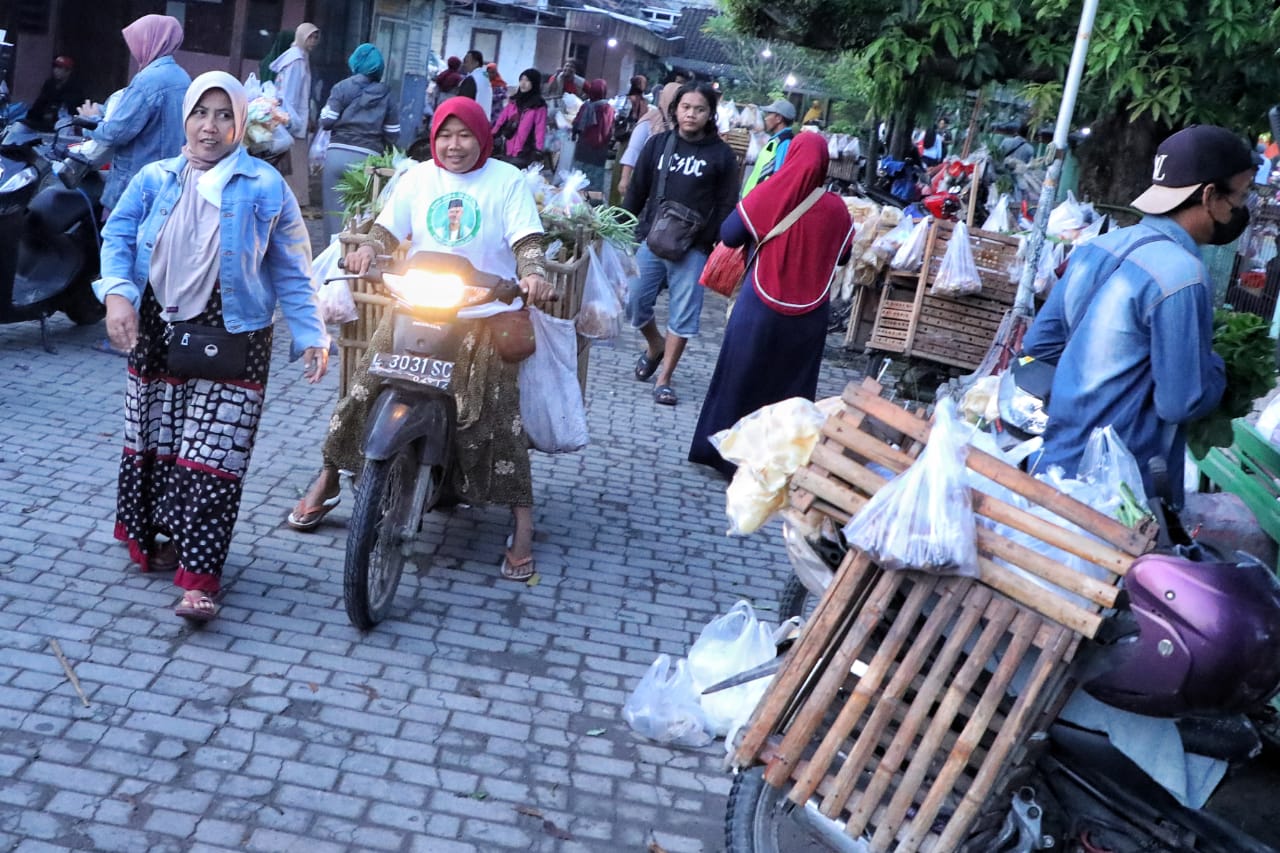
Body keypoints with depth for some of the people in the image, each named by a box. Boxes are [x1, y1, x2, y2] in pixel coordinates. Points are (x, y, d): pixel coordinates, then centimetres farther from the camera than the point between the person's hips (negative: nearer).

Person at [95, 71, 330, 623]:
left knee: (211, 453, -8)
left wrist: (309, 335, -6)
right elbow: (118, 237, 4)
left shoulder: (264, 186, 0)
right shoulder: (155, 180, 8)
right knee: (155, 439, 11)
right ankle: (158, 537, 30)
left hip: (231, 336, -3)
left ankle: (198, 577, -8)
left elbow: (291, 269, 0)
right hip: (157, 330, 4)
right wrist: (118, 296, -15)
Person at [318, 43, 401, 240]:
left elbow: (326, 122, -2)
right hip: (367, 159, 1)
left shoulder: (343, 87, 1)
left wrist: (325, 110, 19)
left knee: (335, 209, 5)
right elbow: (393, 135, 3)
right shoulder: (386, 96, 4)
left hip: (337, 155, -1)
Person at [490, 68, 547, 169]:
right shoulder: (513, 101, 13)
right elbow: (501, 121, 11)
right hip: (507, 151, 6)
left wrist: (538, 152, -17)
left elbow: (540, 130, -8)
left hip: (525, 154, -6)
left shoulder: (539, 106, -3)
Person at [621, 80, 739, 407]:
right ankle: (654, 346, 33)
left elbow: (726, 205, -1)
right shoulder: (658, 144, 6)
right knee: (633, 302, 3)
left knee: (683, 314, 0)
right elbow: (636, 191, 10)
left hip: (693, 248, -2)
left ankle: (664, 379, 12)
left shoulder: (721, 154, 0)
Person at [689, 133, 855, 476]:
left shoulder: (767, 195, -12)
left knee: (740, 377, 14)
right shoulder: (835, 208, -6)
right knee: (792, 386, 14)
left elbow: (728, 236, -3)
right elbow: (844, 256, 8)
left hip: (761, 307, -1)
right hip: (808, 315, 1)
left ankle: (726, 452, 23)